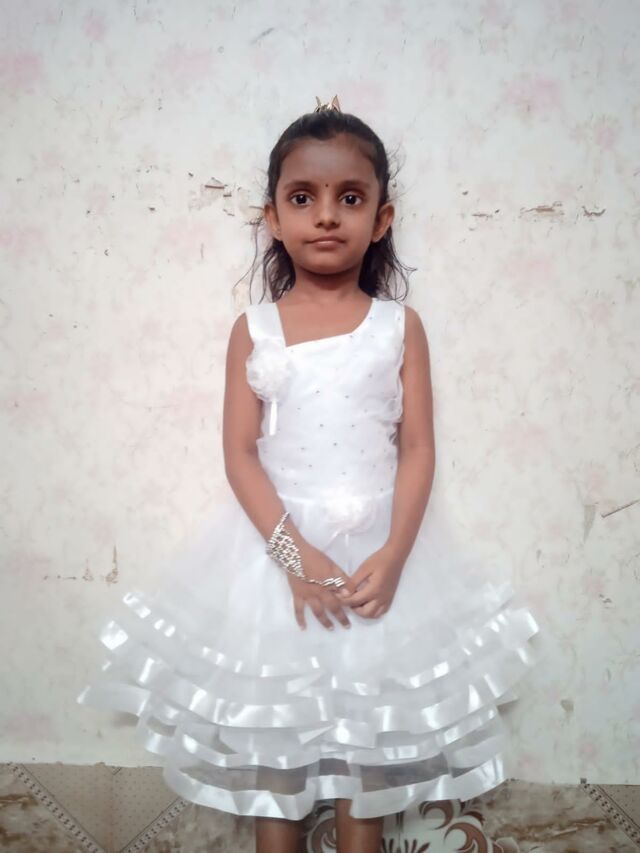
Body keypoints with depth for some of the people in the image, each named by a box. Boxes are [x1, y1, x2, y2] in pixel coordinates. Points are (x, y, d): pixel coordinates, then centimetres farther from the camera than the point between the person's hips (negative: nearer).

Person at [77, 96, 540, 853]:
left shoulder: (400, 326, -1)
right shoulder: (254, 329, -1)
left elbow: (417, 450, -3)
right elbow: (240, 454, -6)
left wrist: (391, 555, -14)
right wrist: (295, 552, -16)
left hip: (379, 547, 1)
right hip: (277, 545, 0)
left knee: (369, 722, 13)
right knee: (270, 724, 11)